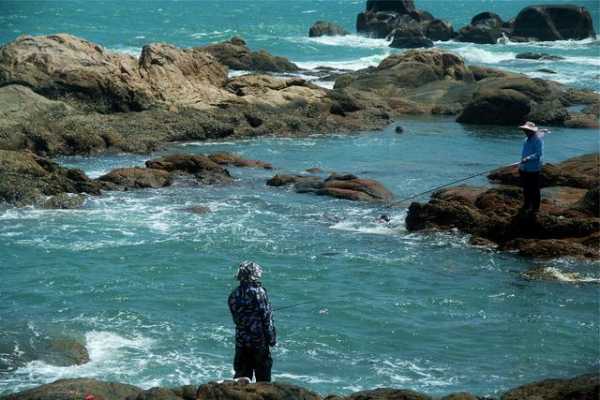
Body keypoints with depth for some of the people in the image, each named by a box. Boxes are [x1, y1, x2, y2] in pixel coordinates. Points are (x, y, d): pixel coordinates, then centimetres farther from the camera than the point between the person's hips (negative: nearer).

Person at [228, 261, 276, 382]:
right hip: (259, 340, -5)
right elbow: (266, 317, -13)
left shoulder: (234, 295, 4)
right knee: (263, 375, 6)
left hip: (241, 340, 5)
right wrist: (272, 337, -6)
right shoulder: (259, 292, -13)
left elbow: (236, 318, 10)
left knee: (241, 373, 9)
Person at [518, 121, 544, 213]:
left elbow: (539, 154, -25)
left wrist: (528, 159, -33)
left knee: (534, 189, 1)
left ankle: (535, 207, 12)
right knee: (526, 188, 17)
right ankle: (527, 205, 31)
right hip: (524, 169, 8)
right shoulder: (527, 140, 10)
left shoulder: (538, 140, -16)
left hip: (533, 169, -8)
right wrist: (521, 164, 23)